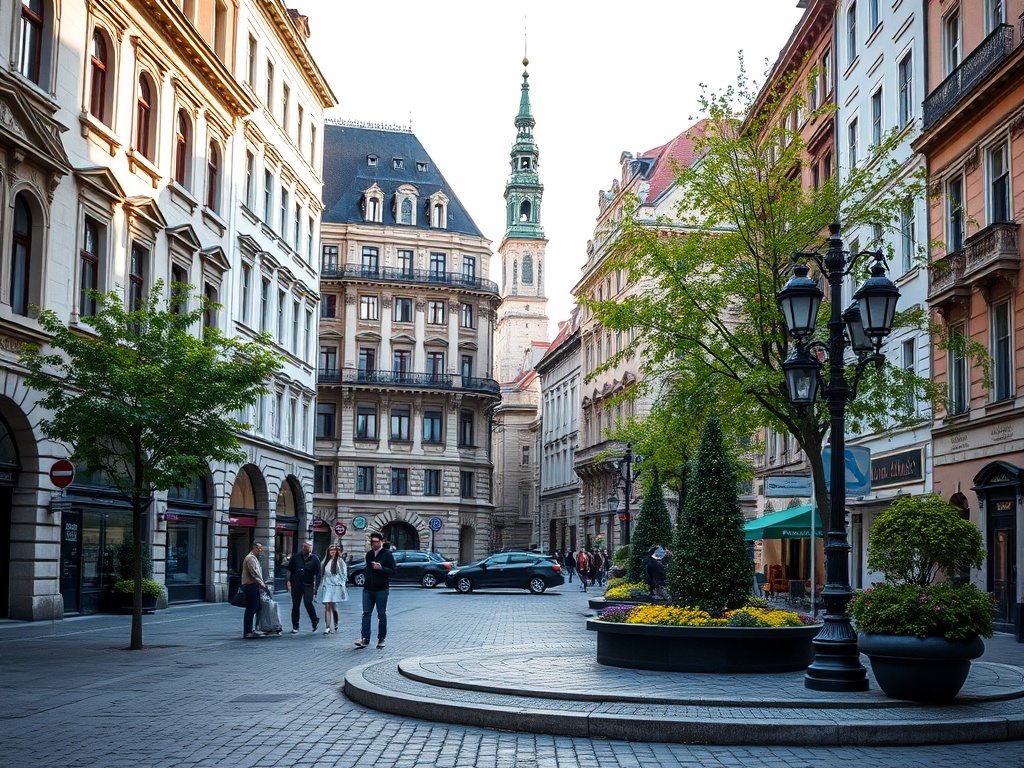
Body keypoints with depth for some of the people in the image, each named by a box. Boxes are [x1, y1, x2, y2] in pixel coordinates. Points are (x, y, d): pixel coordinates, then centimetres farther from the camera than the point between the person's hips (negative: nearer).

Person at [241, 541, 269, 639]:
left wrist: (262, 583, 12)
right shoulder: (250, 558, -12)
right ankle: (247, 632, -6)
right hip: (250, 586, -10)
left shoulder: (255, 558, 21)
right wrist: (262, 584, -16)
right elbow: (254, 574, -19)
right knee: (250, 609, -8)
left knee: (255, 608, 9)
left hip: (254, 586, 10)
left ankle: (251, 630, 13)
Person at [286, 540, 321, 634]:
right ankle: (295, 627, 13)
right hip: (296, 585, 3)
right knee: (295, 605, 4)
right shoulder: (296, 556, 5)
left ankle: (315, 621, 7)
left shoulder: (315, 559, 0)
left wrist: (315, 586, -7)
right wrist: (289, 581, 3)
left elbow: (318, 574, 0)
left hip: (308, 585, -3)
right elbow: (289, 570, 10)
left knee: (308, 603, -17)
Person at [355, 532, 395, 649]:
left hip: (381, 590, -5)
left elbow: (392, 571, -7)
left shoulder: (387, 554, -4)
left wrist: (381, 568, -22)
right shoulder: (369, 554, 13)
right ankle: (365, 639, -3)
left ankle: (381, 639, 11)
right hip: (368, 589, 5)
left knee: (381, 615, 3)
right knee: (366, 613, -2)